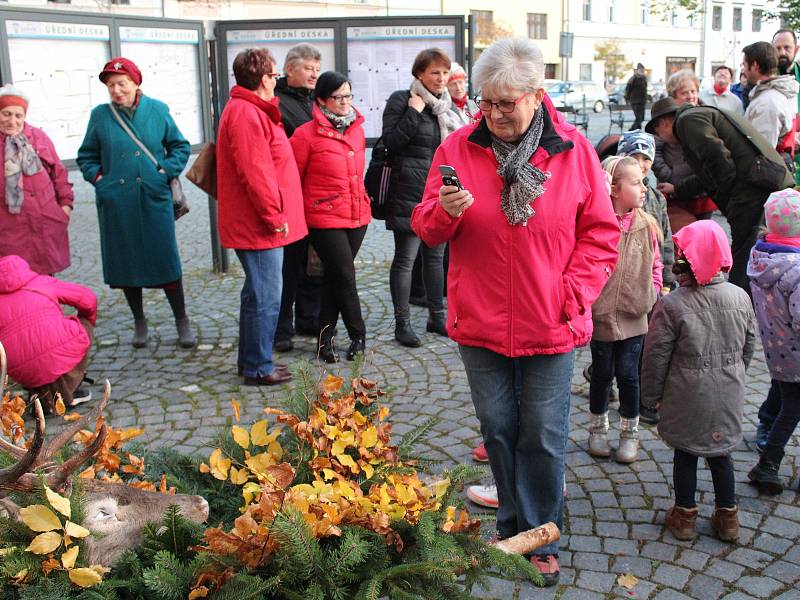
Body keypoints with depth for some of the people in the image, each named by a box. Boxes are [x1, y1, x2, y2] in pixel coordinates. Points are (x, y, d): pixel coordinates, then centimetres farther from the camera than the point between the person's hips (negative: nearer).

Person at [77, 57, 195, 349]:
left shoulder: (157, 111, 1)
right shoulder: (100, 115, 2)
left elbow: (180, 146, 10)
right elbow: (86, 156, 13)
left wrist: (167, 171, -3)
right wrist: (98, 177, -2)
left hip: (155, 199, -1)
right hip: (116, 203, 1)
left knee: (165, 260, 0)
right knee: (126, 262, 8)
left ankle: (182, 321, 13)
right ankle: (139, 322, 24)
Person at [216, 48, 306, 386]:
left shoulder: (250, 110, 17)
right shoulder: (245, 113, -17)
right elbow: (254, 173, -23)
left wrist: (275, 213, 20)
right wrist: (274, 217, -18)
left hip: (258, 223, 11)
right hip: (260, 226, -11)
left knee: (259, 293, 19)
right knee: (265, 297, -3)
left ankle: (251, 360, 29)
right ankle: (258, 368, 6)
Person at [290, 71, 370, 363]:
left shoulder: (357, 129, 11)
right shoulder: (306, 134, -9)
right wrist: (300, 213, 0)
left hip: (358, 217, 6)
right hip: (325, 219, -6)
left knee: (335, 278, 11)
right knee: (345, 276, -5)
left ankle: (325, 338, 20)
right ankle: (358, 334, 11)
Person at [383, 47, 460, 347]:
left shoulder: (446, 104, 14)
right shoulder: (401, 100, -5)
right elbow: (391, 141, -14)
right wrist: (414, 112, -18)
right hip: (410, 193, -6)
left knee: (436, 256, 13)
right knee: (405, 258, -1)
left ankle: (437, 316, 23)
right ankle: (402, 323, 7)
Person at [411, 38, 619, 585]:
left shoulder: (573, 149, -5)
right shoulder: (459, 146, -2)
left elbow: (601, 232, 1)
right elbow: (426, 230, 2)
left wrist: (572, 295, -8)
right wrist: (445, 211, -21)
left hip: (551, 325, -1)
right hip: (480, 322, 2)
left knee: (544, 435, 7)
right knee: (498, 428, 14)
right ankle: (514, 526, 33)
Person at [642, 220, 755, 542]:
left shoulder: (671, 304, -19)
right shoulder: (740, 297, -4)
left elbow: (656, 356, -12)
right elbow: (748, 346, 9)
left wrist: (651, 394, 1)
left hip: (687, 396, -4)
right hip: (727, 395, 4)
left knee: (685, 453, 12)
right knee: (720, 452, 18)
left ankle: (685, 515, 23)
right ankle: (727, 516, 27)